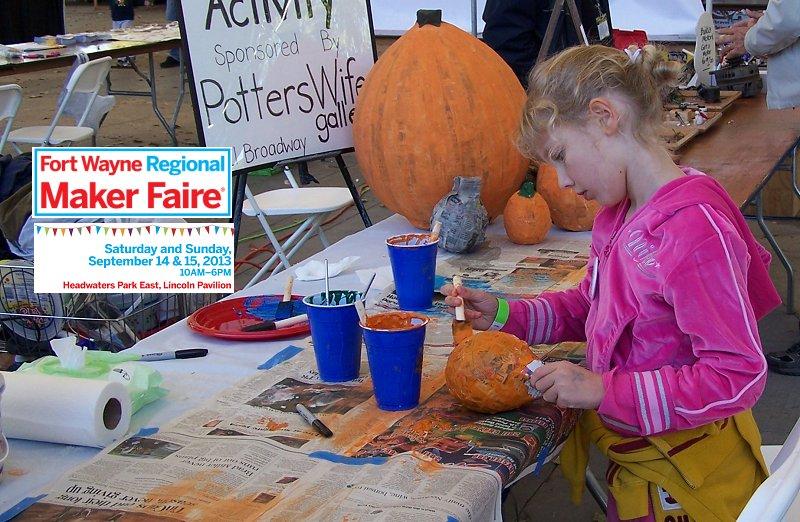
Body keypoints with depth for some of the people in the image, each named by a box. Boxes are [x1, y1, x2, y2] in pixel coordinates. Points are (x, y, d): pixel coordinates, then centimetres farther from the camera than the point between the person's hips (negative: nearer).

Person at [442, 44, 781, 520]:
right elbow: (588, 308, 16)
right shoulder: (618, 217, 2)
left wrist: (604, 391, -29)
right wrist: (504, 314, 1)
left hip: (687, 481, -8)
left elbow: (738, 376, -29)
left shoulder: (694, 230, -28)